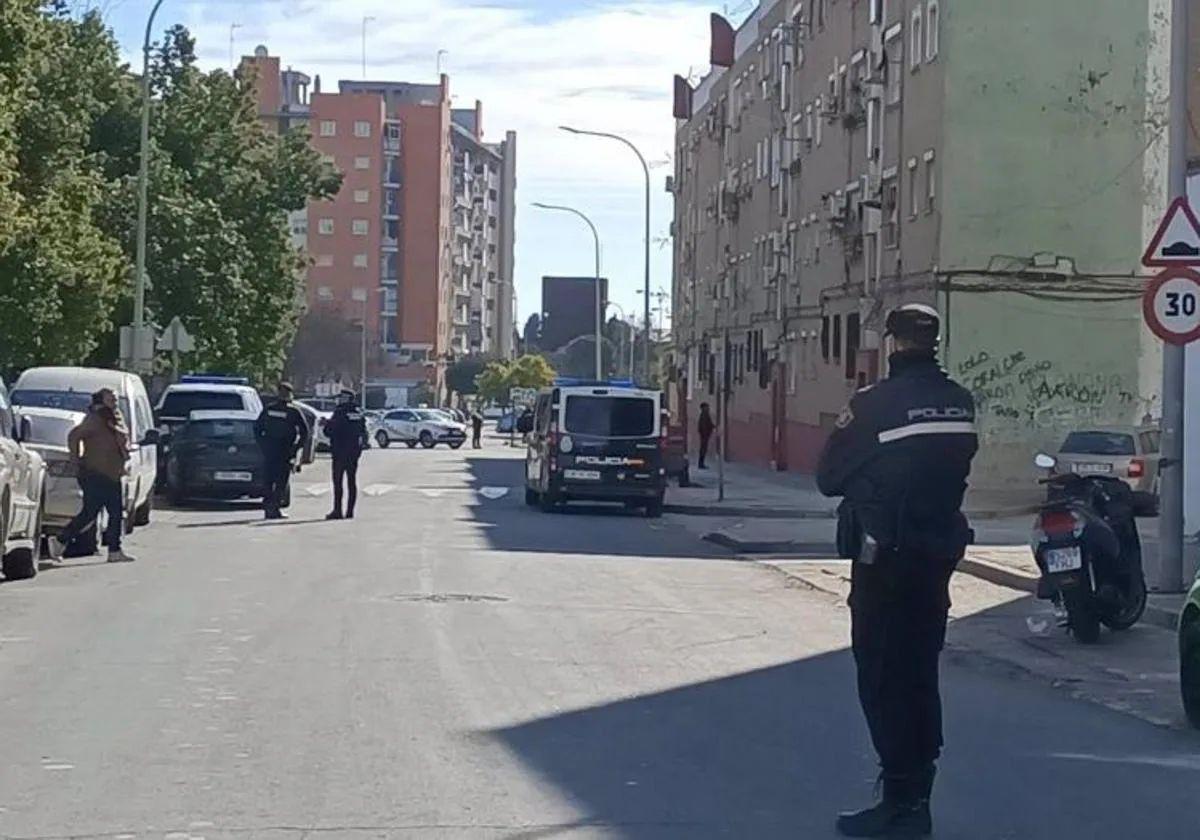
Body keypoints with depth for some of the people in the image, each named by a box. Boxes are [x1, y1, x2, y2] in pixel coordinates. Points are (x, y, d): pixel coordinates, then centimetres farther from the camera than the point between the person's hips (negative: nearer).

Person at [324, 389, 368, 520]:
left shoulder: (340, 412, -13)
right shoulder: (359, 413, 9)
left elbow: (331, 430, -11)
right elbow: (363, 432, 14)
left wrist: (327, 423, 6)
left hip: (340, 451, -6)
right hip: (354, 452, 6)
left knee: (337, 481, -3)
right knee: (352, 481, 8)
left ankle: (337, 510, -7)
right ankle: (350, 511, 7)